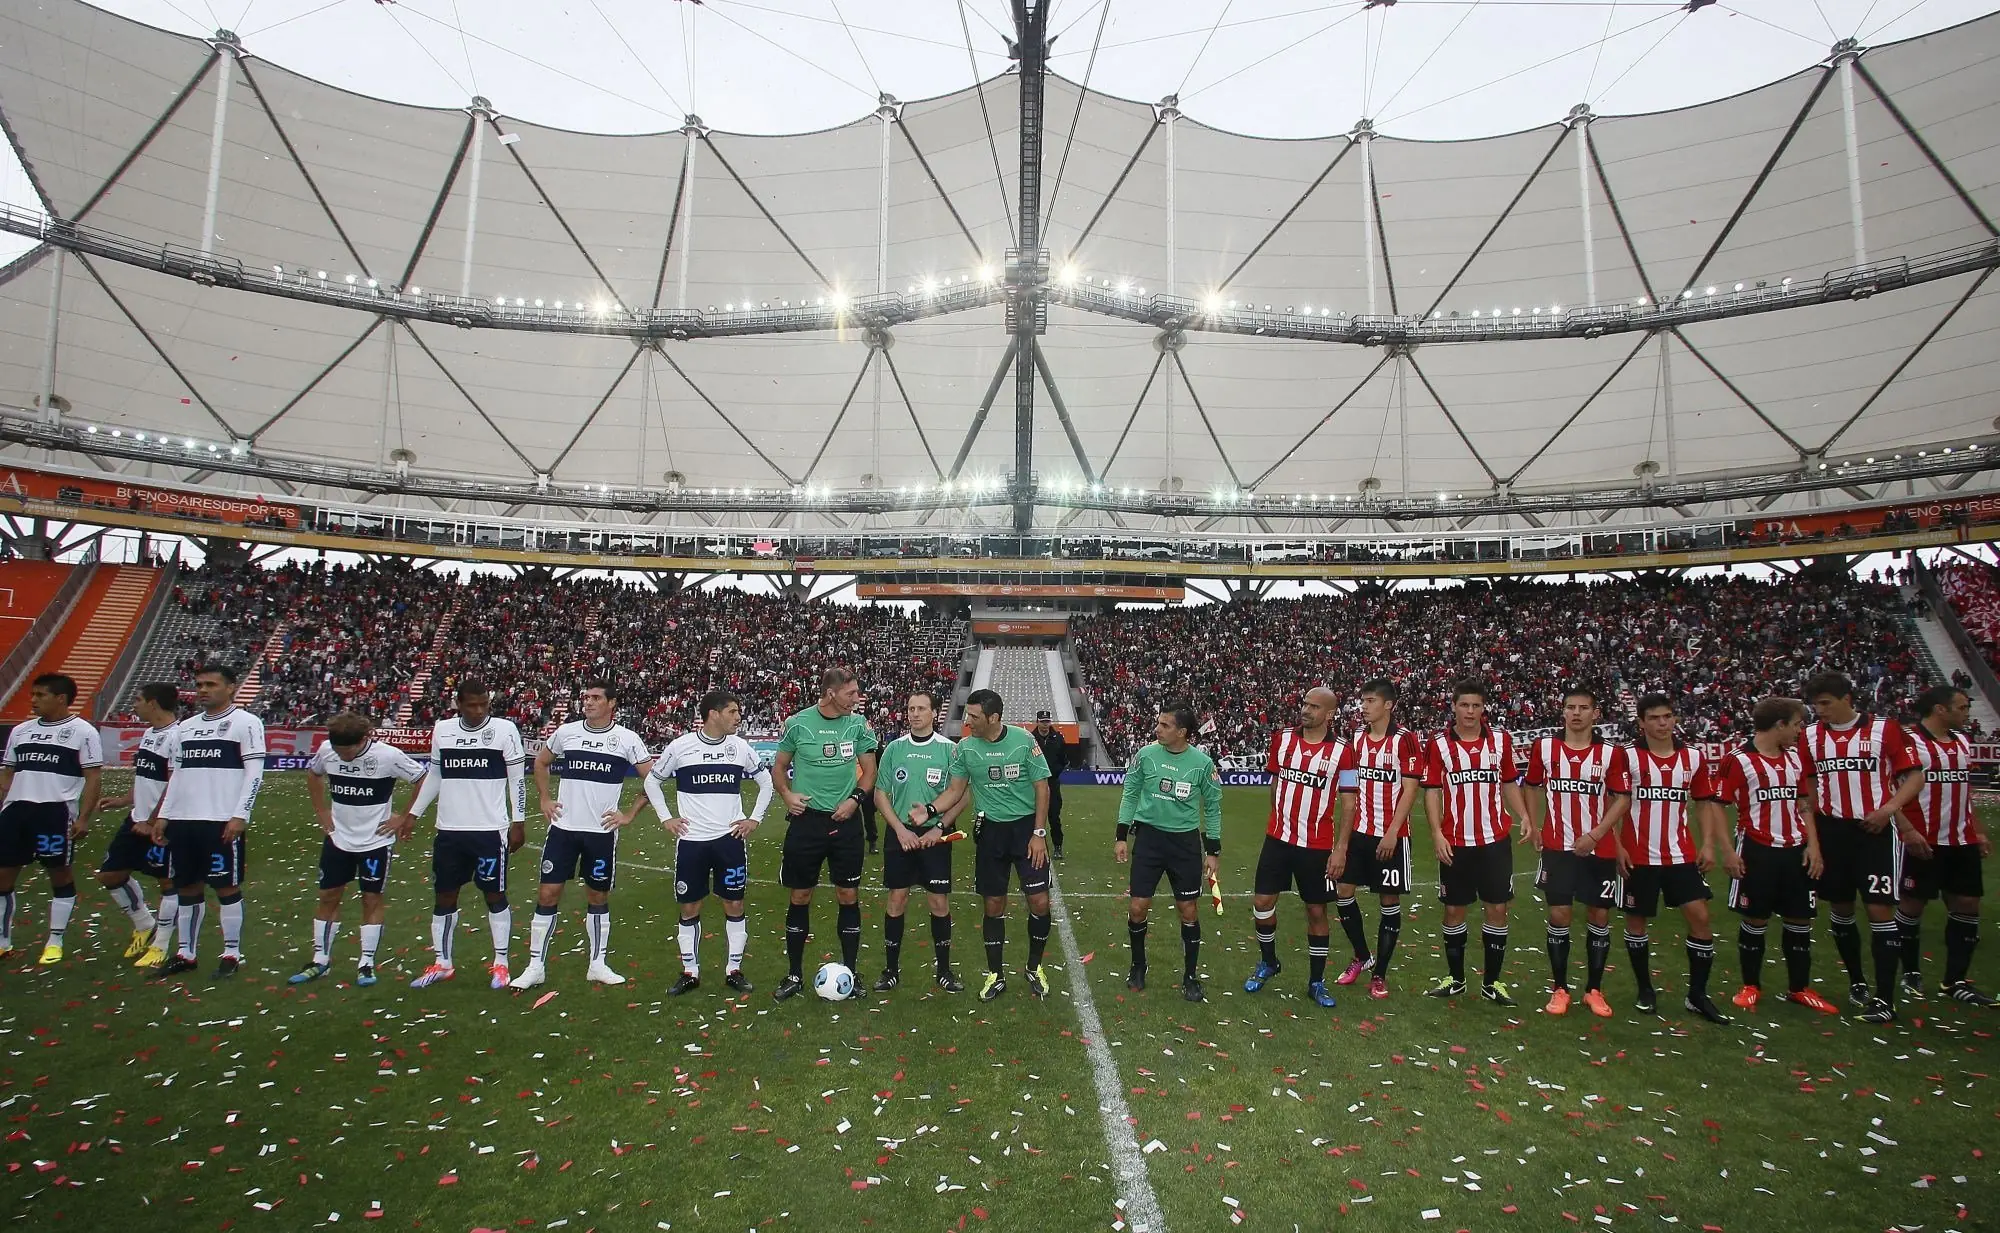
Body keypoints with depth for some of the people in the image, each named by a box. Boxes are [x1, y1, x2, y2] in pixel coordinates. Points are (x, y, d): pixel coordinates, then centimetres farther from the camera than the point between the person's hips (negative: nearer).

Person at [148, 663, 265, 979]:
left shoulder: (246, 723, -5)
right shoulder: (185, 726, 16)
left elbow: (255, 773, -9)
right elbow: (177, 774, 20)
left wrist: (240, 816, -16)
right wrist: (163, 815, 13)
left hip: (223, 821, -7)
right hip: (182, 820, 7)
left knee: (227, 886, 0)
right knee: (187, 887, 12)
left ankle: (232, 954, 8)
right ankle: (186, 953, 22)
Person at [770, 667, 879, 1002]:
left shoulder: (858, 724, 0)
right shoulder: (798, 723, -5)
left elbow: (869, 769, 8)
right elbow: (779, 767, 7)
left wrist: (855, 798, -8)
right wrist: (786, 794, -10)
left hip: (845, 821, 1)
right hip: (807, 819, -1)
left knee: (848, 896, 6)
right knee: (800, 897, 6)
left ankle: (849, 973, 19)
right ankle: (795, 976, 20)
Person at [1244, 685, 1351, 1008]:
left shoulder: (1341, 751, -10)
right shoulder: (1282, 739, -1)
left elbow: (1348, 803, -6)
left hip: (1317, 846, -3)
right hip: (1278, 838, 3)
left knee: (1316, 911, 8)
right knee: (1262, 901, 5)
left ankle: (1317, 982, 23)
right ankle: (1268, 963, 29)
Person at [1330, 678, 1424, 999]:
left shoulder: (1405, 740, -10)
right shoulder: (1357, 739, 8)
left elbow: (1409, 790, -13)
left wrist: (1391, 833, -18)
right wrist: (1342, 843, 10)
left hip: (1391, 836, -6)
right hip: (1359, 831, 6)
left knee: (1389, 902, 4)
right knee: (1342, 891, 5)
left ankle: (1379, 975, 16)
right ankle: (1362, 957, 26)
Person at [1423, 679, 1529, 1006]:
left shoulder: (1500, 739, 3)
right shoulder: (1439, 744, -3)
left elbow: (1509, 784, 11)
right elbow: (1432, 791, -2)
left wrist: (1524, 817, -3)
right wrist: (1436, 833, -12)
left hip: (1494, 840, 1)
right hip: (1455, 843, -1)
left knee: (1497, 908, 4)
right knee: (1454, 910, 8)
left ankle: (1492, 982, 18)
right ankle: (1456, 979, 22)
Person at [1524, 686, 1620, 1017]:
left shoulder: (1610, 753, -3)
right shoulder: (1545, 747, 1)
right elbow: (1533, 787, 14)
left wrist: (1595, 834, -12)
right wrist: (1534, 826, 6)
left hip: (1600, 849, 0)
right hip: (1558, 847, 0)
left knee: (1599, 917, 7)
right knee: (1559, 916, 0)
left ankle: (1594, 989, 22)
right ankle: (1559, 988, 14)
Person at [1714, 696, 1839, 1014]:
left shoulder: (1797, 757, 10)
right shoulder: (1739, 760, -10)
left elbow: (1804, 805, 15)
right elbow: (1718, 805, -8)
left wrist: (1813, 844, 4)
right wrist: (1729, 851, -13)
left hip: (1796, 851, 6)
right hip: (1757, 851, -5)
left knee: (1800, 919, 10)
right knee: (1755, 919, 3)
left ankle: (1800, 988, 23)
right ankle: (1751, 986, 17)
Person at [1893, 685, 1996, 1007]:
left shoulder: (1962, 741, 14)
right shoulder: (1909, 742, -12)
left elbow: (1964, 792, 22)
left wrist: (1979, 832, 19)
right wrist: (1908, 829, -22)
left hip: (1961, 840, 8)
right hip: (1924, 841, -8)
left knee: (1967, 905, 7)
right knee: (1913, 904, 2)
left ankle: (1956, 982, 15)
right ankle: (1910, 972, 18)